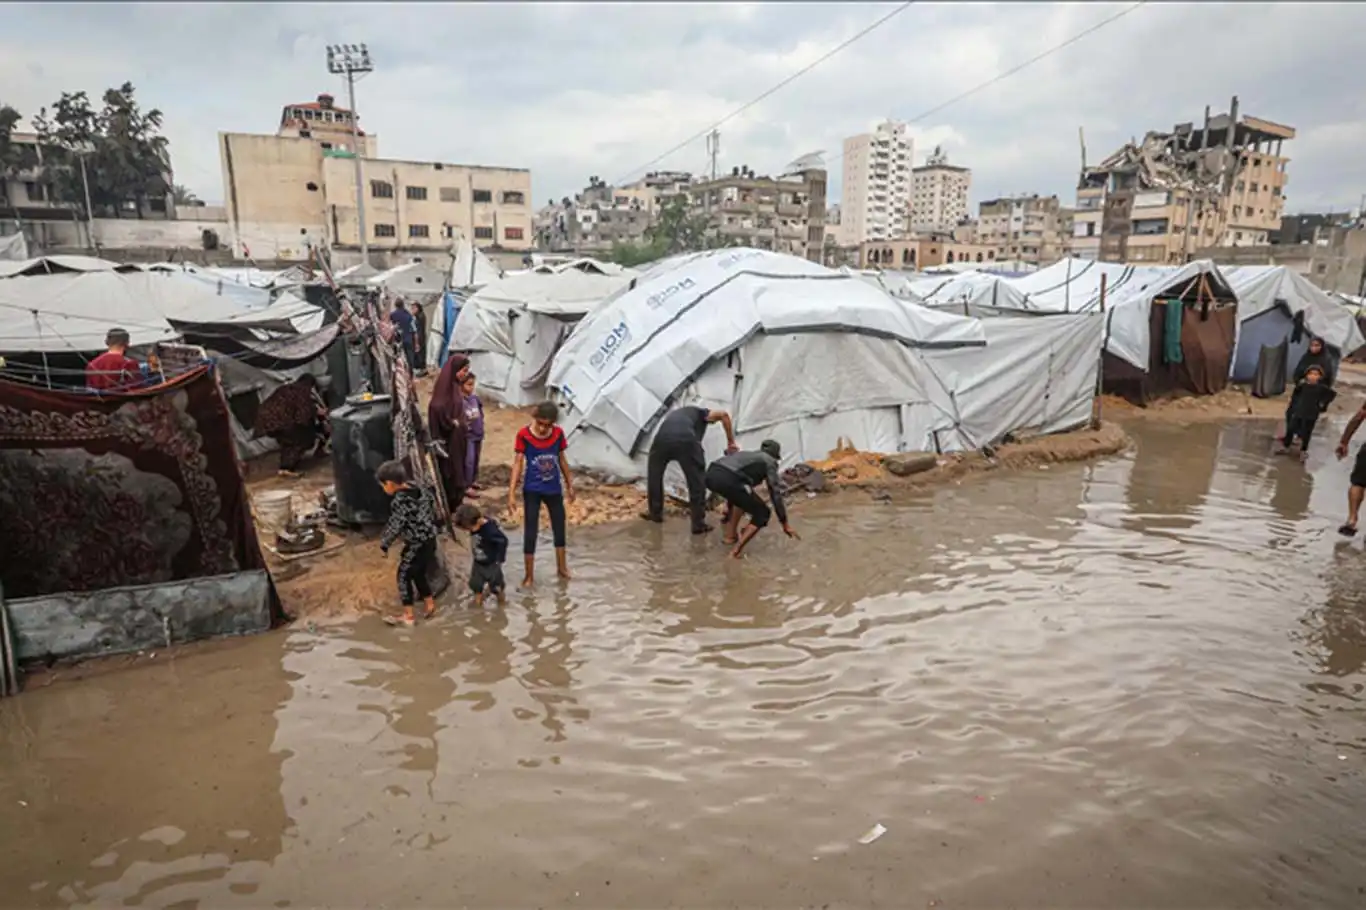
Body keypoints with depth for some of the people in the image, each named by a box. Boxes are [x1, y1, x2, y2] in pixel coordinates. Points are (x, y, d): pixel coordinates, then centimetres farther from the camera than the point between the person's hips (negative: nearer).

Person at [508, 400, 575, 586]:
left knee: (559, 528, 16)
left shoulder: (558, 434, -8)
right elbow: (518, 463, -13)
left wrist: (569, 485, 12)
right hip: (532, 491, -3)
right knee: (530, 532, 3)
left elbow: (562, 460, 5)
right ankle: (529, 575, 16)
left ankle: (562, 567, 36)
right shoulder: (524, 435, -16)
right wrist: (511, 493, -16)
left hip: (554, 489, 3)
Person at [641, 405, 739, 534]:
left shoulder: (673, 414, 43)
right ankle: (699, 523, 17)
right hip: (686, 441, -3)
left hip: (662, 439, 4)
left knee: (654, 475, 29)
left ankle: (655, 513, 40)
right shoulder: (700, 413, 30)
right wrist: (731, 443, 18)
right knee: (697, 481, 14)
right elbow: (723, 415, 12)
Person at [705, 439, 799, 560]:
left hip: (711, 475, 7)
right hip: (728, 479, -7)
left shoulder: (748, 455, 39)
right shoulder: (769, 461, 20)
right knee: (762, 514, 12)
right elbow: (775, 494, 12)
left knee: (740, 497, 38)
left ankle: (730, 535, 33)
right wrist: (785, 524, 15)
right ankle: (737, 549, 2)